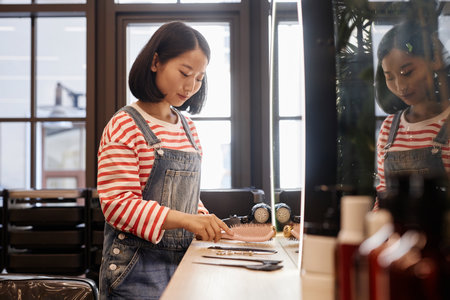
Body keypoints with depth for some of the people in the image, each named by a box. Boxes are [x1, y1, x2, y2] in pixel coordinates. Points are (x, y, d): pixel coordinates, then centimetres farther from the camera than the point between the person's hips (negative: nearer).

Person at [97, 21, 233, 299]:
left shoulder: (188, 129, 11)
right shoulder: (125, 127, -11)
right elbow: (118, 204, -18)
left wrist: (206, 223, -1)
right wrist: (184, 220, -27)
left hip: (183, 261, 7)